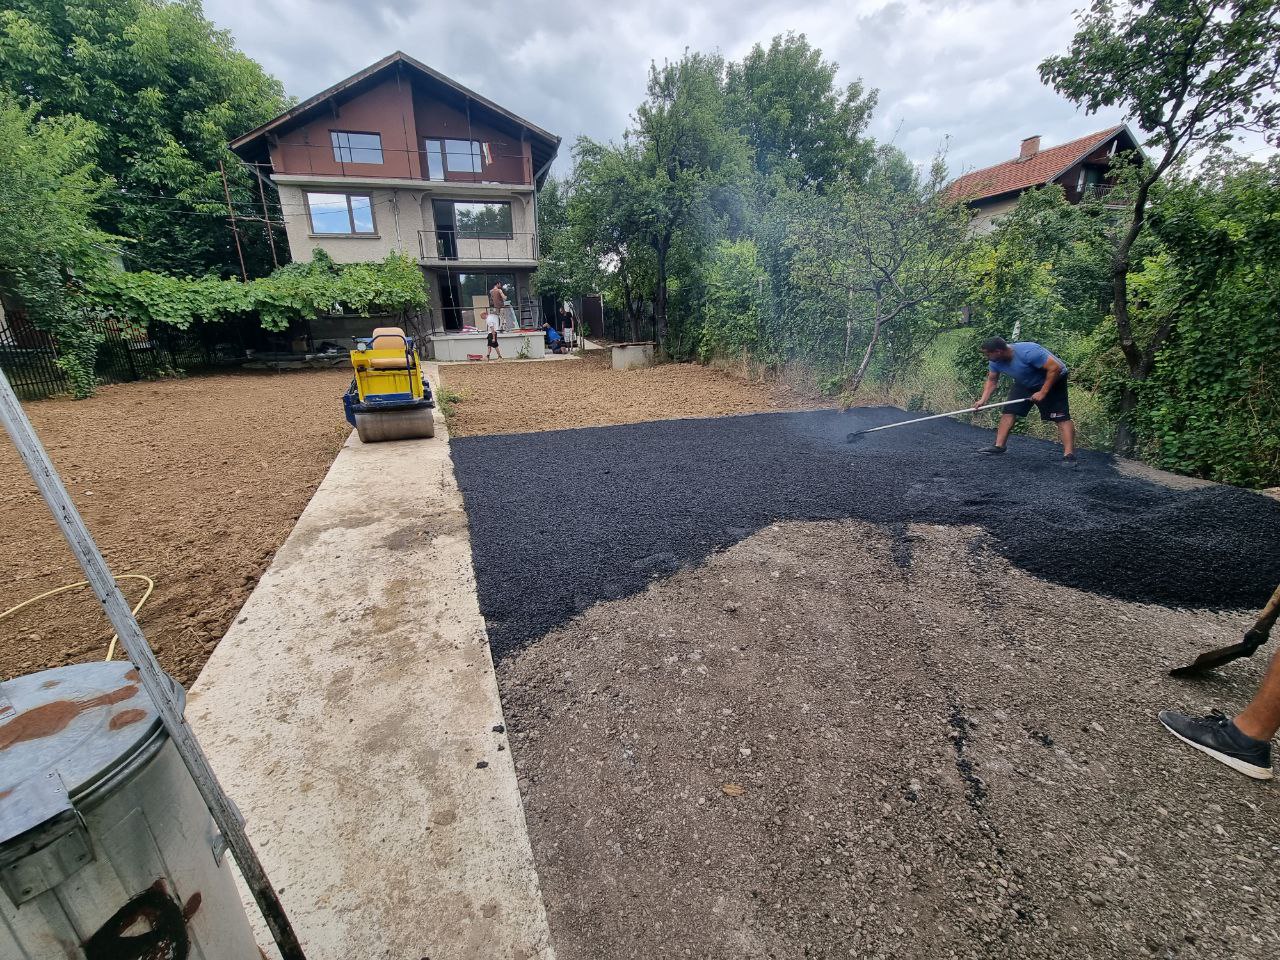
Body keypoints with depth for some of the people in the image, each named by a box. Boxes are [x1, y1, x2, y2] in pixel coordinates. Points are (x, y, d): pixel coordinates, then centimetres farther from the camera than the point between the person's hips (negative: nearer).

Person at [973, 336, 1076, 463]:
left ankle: (1069, 455, -18)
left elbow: (1055, 368, -33)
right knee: (1008, 411, -2)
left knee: (1061, 417, -14)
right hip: (1025, 383, 7)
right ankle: (999, 446, 3)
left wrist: (1043, 392, -31)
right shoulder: (995, 361, -15)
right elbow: (992, 380, 0)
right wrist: (983, 400, -12)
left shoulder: (1028, 352, -37)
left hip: (1052, 381, -7)